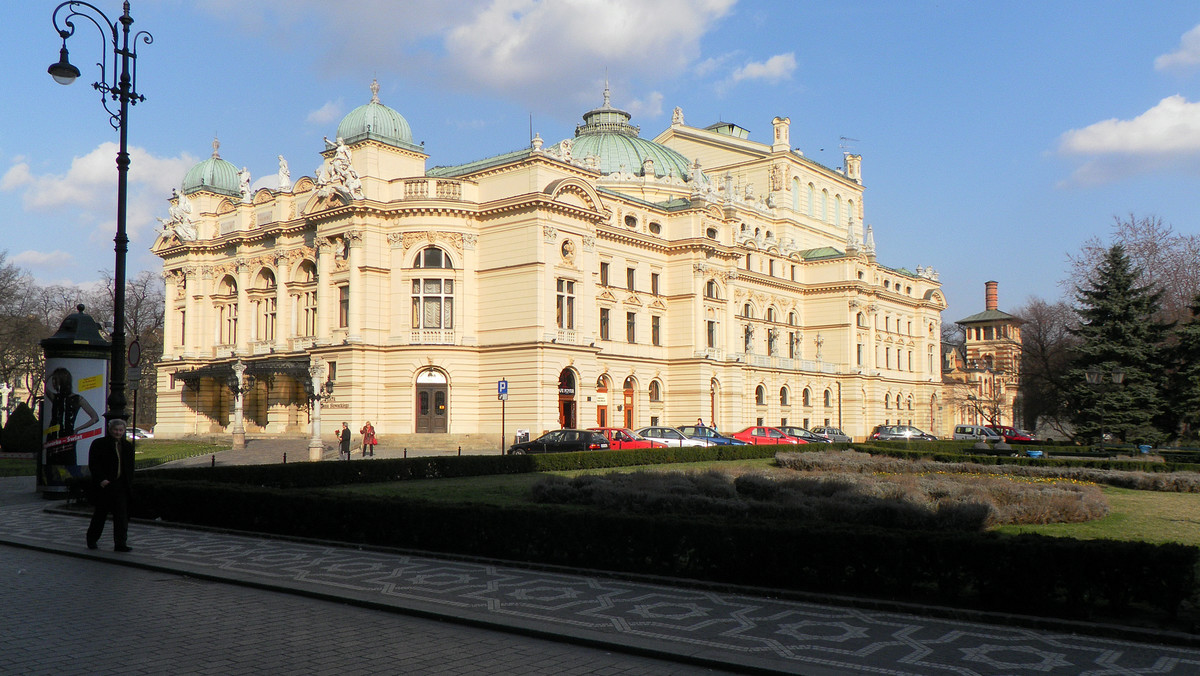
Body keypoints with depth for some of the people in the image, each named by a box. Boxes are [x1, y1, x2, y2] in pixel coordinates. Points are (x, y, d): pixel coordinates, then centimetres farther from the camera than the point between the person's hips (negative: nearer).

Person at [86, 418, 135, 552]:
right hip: (104, 485, -4)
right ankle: (92, 539, 28)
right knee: (101, 513, 7)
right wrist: (101, 480, -16)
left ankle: (120, 544, 0)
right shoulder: (99, 444, -1)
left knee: (122, 515, -2)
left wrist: (129, 483, 6)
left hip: (121, 486, 4)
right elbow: (93, 464, -6)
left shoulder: (128, 446, 13)